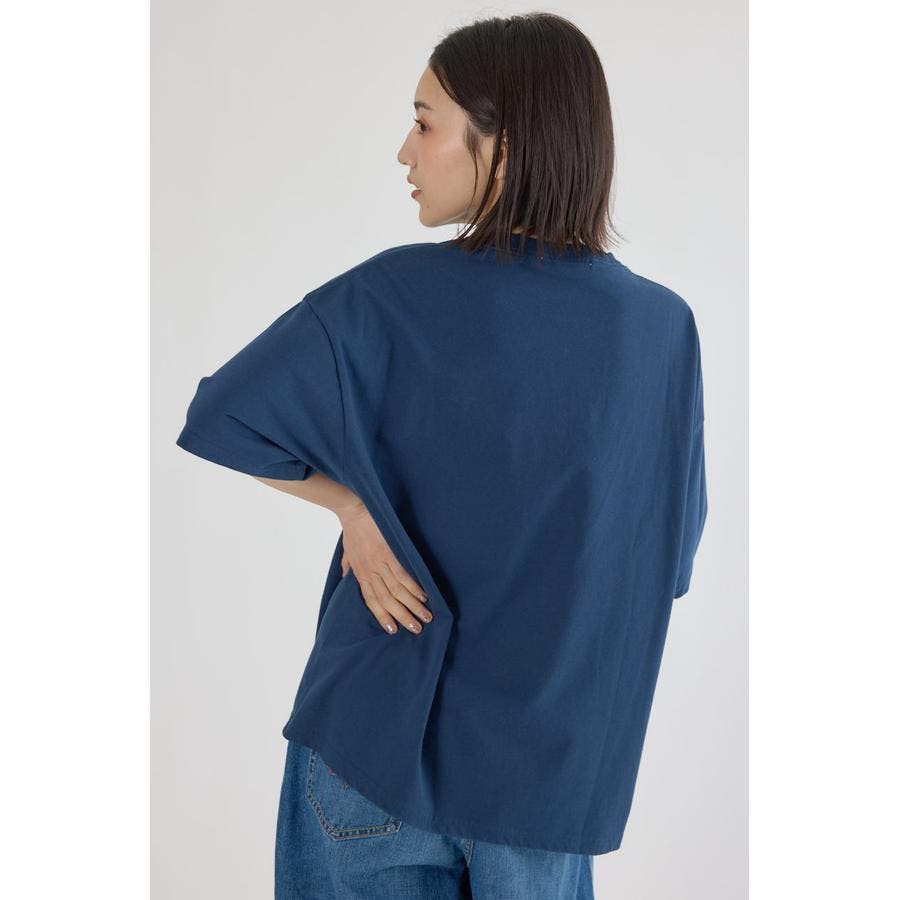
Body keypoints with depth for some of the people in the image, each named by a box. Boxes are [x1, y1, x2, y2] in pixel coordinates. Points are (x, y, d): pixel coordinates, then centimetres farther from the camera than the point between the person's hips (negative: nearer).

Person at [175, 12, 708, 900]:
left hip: (386, 718, -1)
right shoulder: (663, 327, -10)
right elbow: (673, 536, 0)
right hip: (551, 746, 2)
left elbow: (221, 418, -16)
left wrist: (351, 499, -6)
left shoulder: (396, 296, -17)